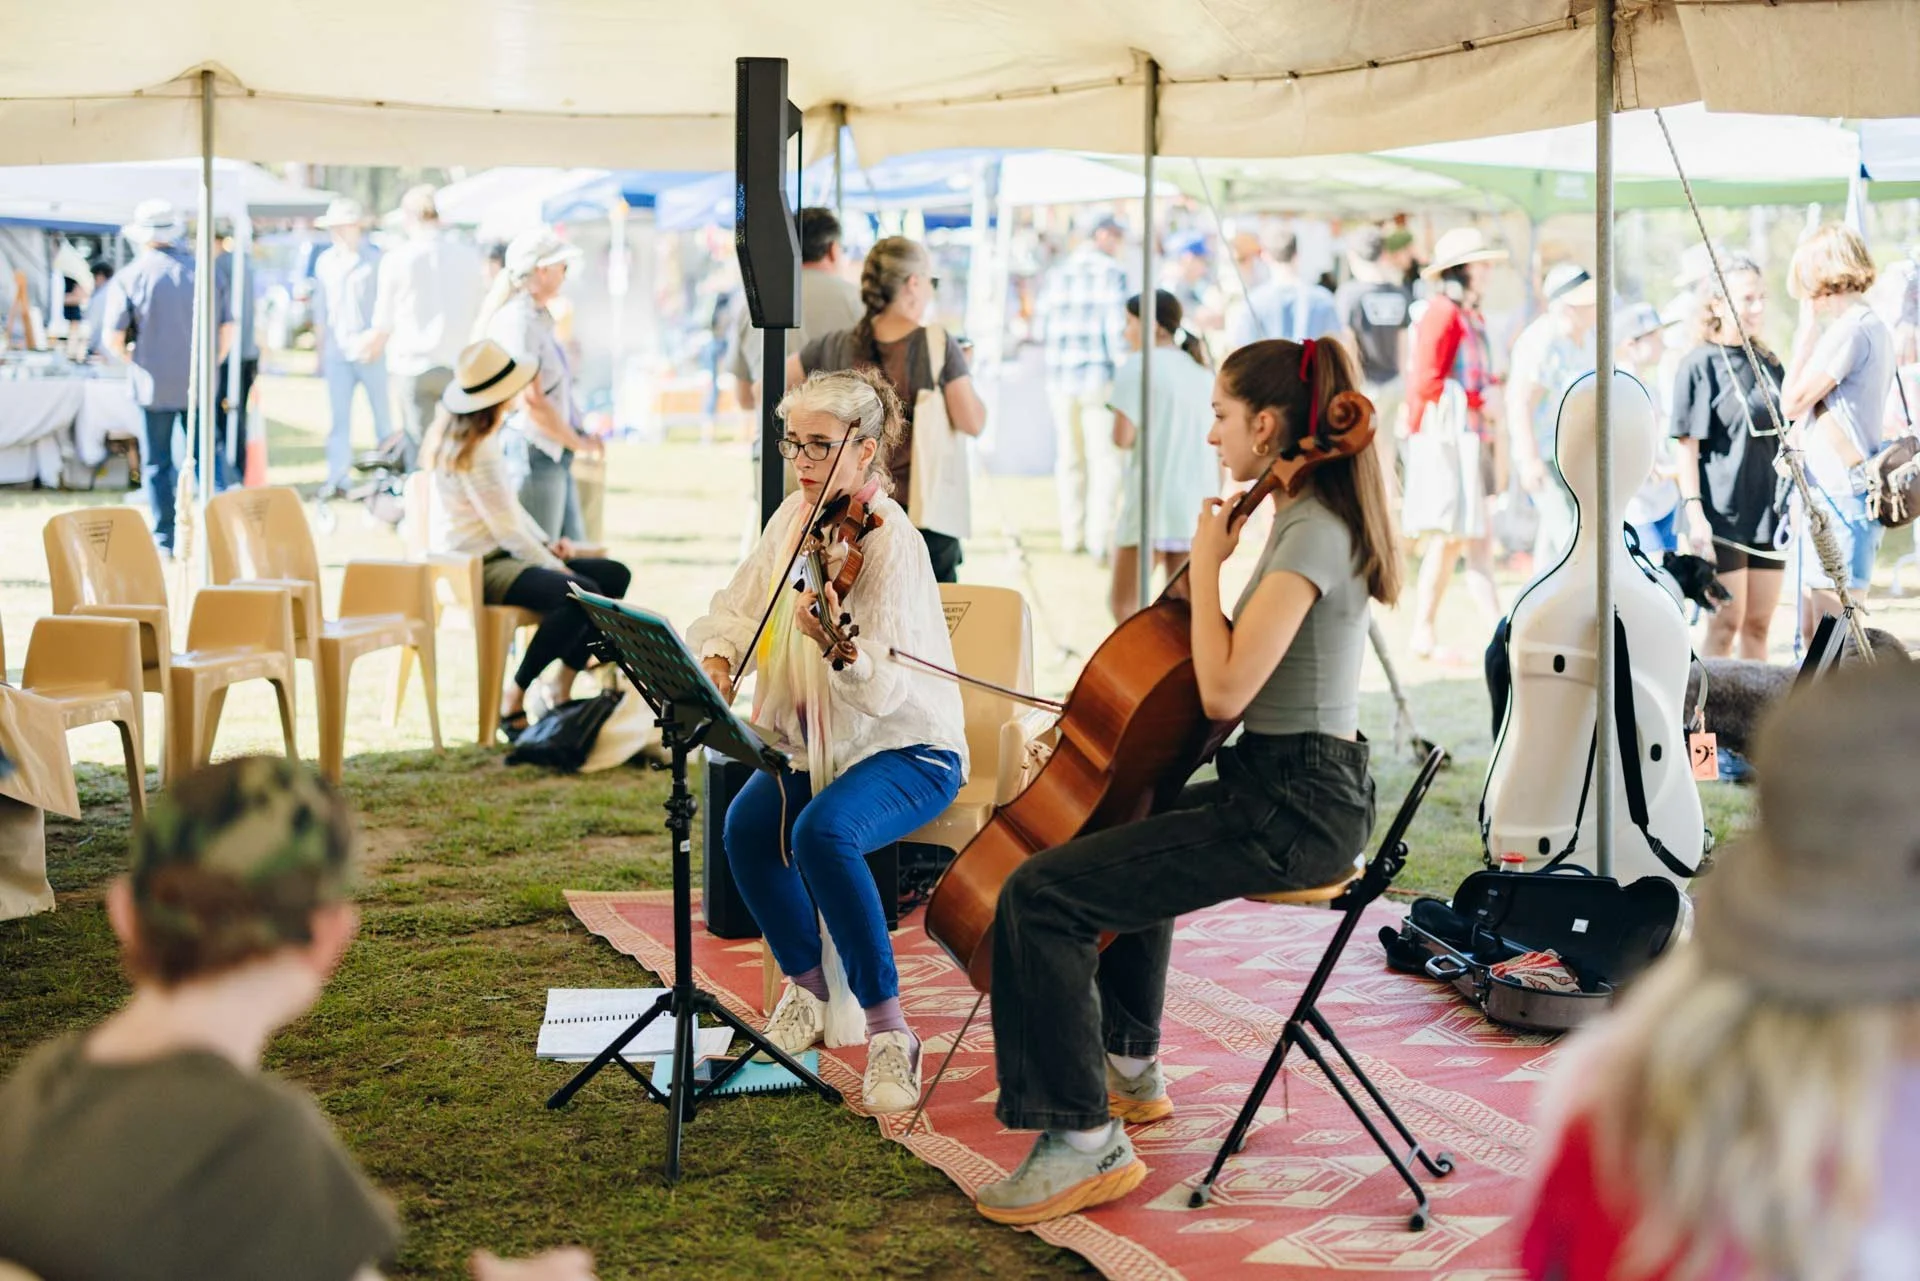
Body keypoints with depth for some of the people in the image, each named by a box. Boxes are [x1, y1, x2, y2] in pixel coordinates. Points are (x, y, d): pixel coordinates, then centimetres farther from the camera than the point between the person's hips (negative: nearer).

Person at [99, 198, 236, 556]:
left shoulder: (129, 278, -8)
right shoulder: (205, 270, 1)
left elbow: (113, 339, -10)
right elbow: (227, 330, 3)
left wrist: (129, 356, 11)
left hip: (153, 385, -2)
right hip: (200, 385, 2)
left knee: (156, 464, 8)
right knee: (206, 453, 14)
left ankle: (164, 540, 12)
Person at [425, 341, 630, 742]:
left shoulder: (459, 435, 12)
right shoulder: (476, 451, -20)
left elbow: (509, 504, 19)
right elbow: (507, 529, -19)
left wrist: (547, 544, 7)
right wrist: (558, 568, -9)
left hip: (496, 557, 11)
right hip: (478, 569, -11)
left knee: (614, 575, 5)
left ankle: (563, 690, 7)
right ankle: (512, 704, -20)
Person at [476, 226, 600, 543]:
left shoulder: (539, 317, 15)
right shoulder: (517, 320, -16)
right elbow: (531, 401, -21)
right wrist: (577, 442, -9)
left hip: (554, 456, 10)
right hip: (531, 453, -10)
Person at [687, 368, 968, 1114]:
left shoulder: (890, 540, -19)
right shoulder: (795, 516, 4)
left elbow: (887, 689, -28)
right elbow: (738, 605, 13)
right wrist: (716, 656, -8)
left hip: (907, 749, -6)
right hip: (814, 742, 6)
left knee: (824, 831, -35)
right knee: (746, 826, -22)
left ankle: (887, 1026, -23)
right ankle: (808, 988, 3)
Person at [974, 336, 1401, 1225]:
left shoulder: (1312, 534, -19)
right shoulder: (1314, 519, 13)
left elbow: (1224, 690, -25)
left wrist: (1206, 563, -15)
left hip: (1294, 806, -11)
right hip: (1286, 789, 11)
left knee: (1041, 895, -19)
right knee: (1131, 829, 38)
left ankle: (1085, 1140, -14)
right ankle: (1130, 1066, 46)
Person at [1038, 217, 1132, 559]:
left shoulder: (1056, 272, 10)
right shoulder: (1112, 272, -5)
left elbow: (1043, 328, 12)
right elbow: (1116, 328, -11)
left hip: (1059, 377, 5)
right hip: (1099, 375, -5)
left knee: (1069, 458, 12)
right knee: (1103, 459, -1)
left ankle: (1072, 535, 17)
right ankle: (1099, 539, -5)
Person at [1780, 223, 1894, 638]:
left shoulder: (1850, 329, -15)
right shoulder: (1874, 326, 16)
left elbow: (1792, 402, -14)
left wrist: (1806, 330, -10)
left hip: (1838, 495, -10)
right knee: (1814, 632, 12)